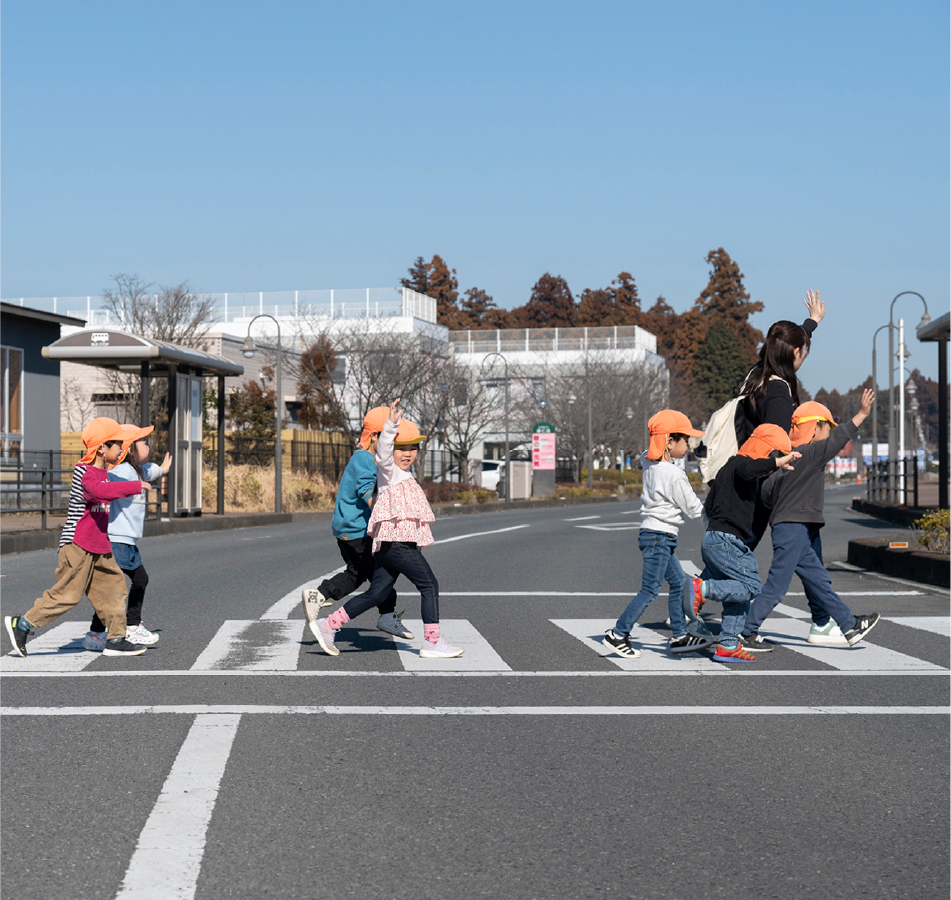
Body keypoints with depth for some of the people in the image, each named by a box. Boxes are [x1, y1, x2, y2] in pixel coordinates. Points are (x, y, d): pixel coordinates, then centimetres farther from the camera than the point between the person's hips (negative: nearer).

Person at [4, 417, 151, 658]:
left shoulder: (102, 473, 14)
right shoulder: (86, 473, -17)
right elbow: (100, 491, -39)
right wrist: (136, 486, -35)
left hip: (99, 548, 10)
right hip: (80, 547, -9)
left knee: (113, 588, 7)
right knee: (68, 593, -5)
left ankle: (115, 640, 12)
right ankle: (22, 624, 7)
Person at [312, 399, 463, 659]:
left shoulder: (402, 475, 24)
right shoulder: (389, 470, -4)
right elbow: (383, 449, -25)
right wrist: (391, 425, -36)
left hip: (388, 546, 10)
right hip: (398, 542, -10)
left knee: (376, 593, 10)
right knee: (430, 586, -5)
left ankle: (329, 625, 11)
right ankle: (432, 643, -3)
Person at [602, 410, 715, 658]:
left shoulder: (650, 464, 5)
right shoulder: (674, 475, -18)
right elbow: (694, 509, -11)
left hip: (654, 536, 10)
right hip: (659, 536, -10)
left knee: (678, 583, 13)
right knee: (650, 589, -7)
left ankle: (679, 636, 17)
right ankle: (617, 634, -5)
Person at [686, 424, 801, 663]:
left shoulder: (729, 467, 24)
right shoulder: (741, 462, -5)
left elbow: (709, 505, 28)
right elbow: (748, 470, -33)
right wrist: (777, 462, -29)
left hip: (712, 538, 10)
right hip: (725, 541, -10)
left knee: (738, 597, 11)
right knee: (751, 586, -14)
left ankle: (728, 646, 11)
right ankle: (702, 588, -21)